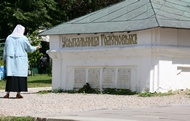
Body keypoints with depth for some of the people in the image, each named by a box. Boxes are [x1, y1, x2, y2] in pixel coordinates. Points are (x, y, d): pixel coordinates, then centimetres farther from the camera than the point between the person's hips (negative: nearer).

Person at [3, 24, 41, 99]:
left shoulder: (9, 38, 5)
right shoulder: (23, 38, -5)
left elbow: (5, 50, 8)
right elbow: (29, 48, 2)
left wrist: (4, 59, 15)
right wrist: (36, 48, 21)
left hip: (10, 60, 3)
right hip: (20, 60, -3)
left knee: (10, 75, 4)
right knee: (20, 75, 1)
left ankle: (8, 93, 0)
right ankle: (18, 93, -1)